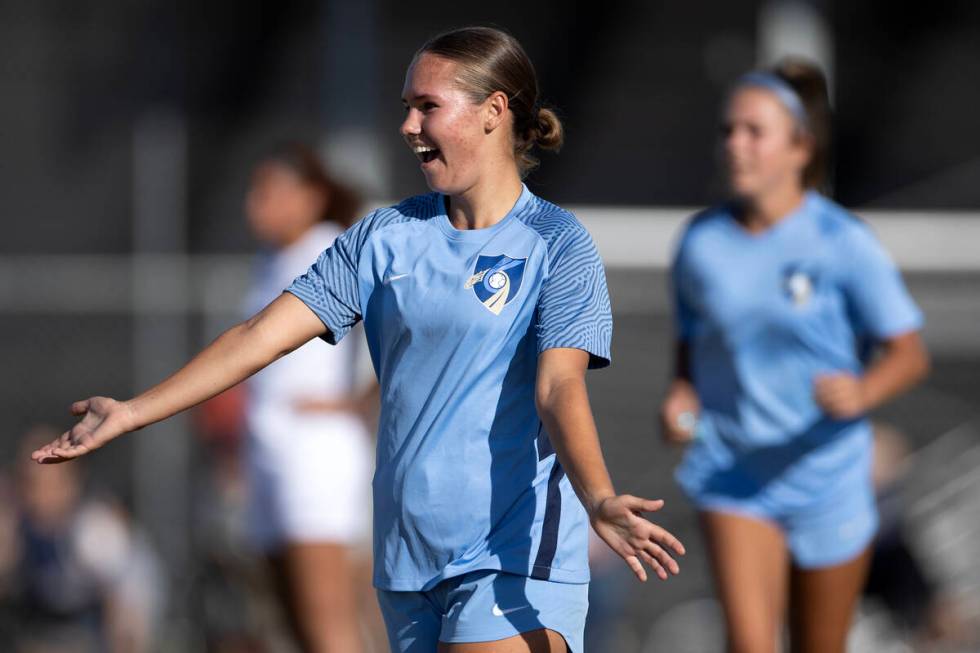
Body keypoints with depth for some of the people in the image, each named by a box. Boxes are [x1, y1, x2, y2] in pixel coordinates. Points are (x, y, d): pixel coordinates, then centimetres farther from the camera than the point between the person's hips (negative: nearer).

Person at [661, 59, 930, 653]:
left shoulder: (844, 243, -10)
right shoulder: (702, 242, 0)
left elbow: (910, 353, -9)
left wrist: (861, 393, -30)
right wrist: (681, 398, -8)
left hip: (828, 479, -1)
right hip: (732, 473, 1)